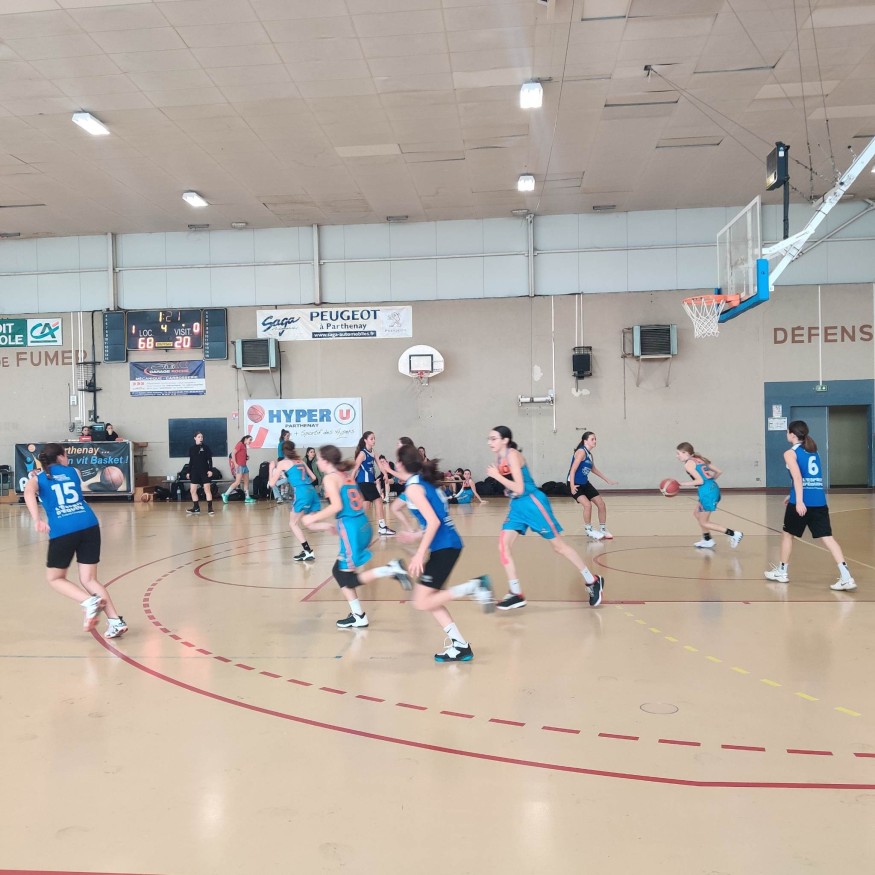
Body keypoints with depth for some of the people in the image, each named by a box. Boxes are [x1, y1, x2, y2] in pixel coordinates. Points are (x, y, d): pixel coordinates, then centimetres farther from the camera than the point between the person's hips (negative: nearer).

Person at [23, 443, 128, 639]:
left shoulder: (38, 478, 14)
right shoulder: (73, 472, 21)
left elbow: (28, 493, -9)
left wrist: (37, 519, -19)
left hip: (63, 531, -3)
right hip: (89, 526, 3)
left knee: (54, 578, 17)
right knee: (88, 579, 11)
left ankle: (89, 602, -6)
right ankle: (115, 620, -1)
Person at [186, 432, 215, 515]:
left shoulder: (206, 447, 0)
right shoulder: (191, 449, 7)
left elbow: (210, 460, -2)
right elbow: (191, 461, 12)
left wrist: (210, 470, -10)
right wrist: (188, 472, 10)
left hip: (204, 471, -3)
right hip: (195, 471, 3)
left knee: (207, 489, -6)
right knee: (192, 490, 1)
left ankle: (210, 508, -4)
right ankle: (196, 508, 11)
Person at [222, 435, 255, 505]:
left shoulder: (245, 446, 15)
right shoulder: (240, 444, -9)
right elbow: (233, 454, -14)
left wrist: (247, 457, 1)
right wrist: (235, 464, -18)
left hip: (244, 466, 9)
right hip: (239, 466, -9)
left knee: (246, 482, 8)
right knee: (237, 482, -11)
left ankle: (247, 498, 11)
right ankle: (225, 495, -4)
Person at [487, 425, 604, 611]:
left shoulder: (512, 455, -18)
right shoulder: (499, 458, 7)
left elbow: (519, 489, -23)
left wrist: (497, 476, -20)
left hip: (532, 503, -8)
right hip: (516, 505, 8)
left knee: (559, 545, 2)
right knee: (503, 544, -4)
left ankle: (593, 581, 18)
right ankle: (516, 595, 2)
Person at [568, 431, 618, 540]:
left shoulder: (590, 454, 6)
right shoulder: (581, 452, -19)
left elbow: (593, 469, 23)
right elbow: (573, 470, -25)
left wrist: (607, 479, 28)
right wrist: (572, 486, -33)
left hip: (585, 484, 9)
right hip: (575, 485, -9)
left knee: (601, 503, 8)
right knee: (587, 504, -24)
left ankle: (603, 530, 23)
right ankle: (588, 530, -3)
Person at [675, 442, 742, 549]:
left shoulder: (688, 464, -7)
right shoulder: (700, 459, 18)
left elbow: (700, 481, -16)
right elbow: (719, 471, 15)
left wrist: (681, 484, -11)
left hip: (707, 492, -9)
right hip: (713, 488, 9)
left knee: (704, 523, 3)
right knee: (697, 513, 25)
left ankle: (733, 534, -2)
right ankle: (707, 541, 29)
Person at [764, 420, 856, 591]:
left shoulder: (790, 453, -2)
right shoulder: (814, 452, 19)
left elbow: (798, 477, -16)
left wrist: (799, 500, -25)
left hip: (802, 501, -5)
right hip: (819, 501, 5)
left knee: (787, 534, 14)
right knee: (827, 537, 0)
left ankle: (782, 572, 25)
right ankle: (846, 577, -12)